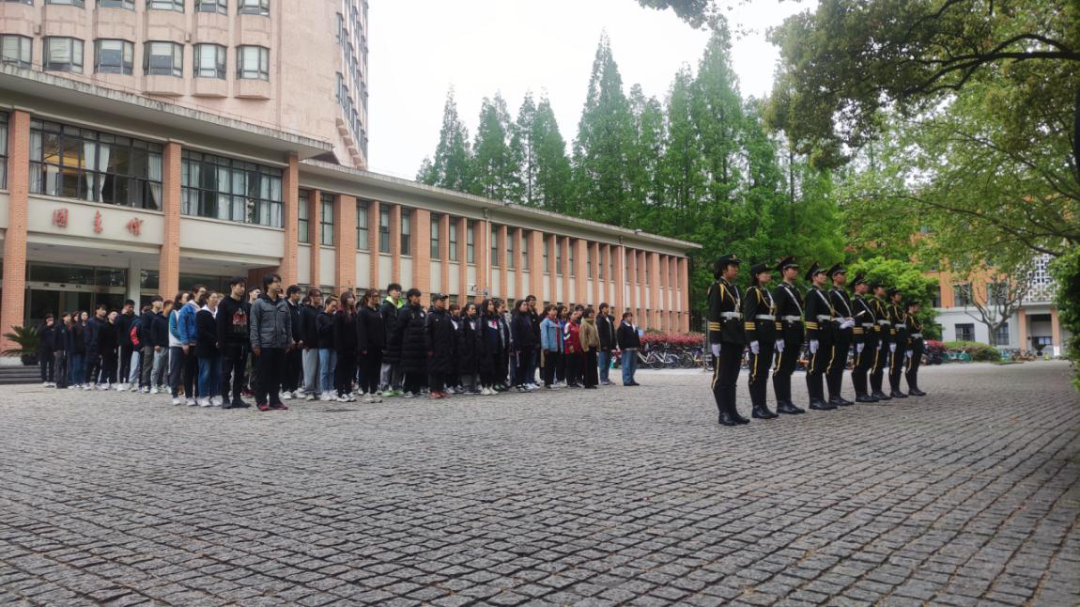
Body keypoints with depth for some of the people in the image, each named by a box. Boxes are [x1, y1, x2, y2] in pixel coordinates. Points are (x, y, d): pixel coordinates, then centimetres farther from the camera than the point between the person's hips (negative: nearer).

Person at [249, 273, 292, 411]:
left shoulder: (283, 303, 11)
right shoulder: (258, 303, -4)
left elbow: (288, 324, 14)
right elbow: (254, 325, -6)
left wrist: (289, 341, 9)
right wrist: (255, 344, -11)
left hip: (280, 345, 5)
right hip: (265, 345, -5)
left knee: (278, 374, 7)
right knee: (264, 374, 0)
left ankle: (275, 400, 15)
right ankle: (261, 401, 9)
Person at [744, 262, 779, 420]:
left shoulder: (768, 293, 19)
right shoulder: (752, 292, -8)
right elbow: (748, 318, -16)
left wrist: (774, 338, 19)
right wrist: (752, 339, -22)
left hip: (769, 336, 9)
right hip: (758, 336, -9)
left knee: (765, 372, 9)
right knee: (757, 372, -5)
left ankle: (763, 406, 13)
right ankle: (757, 408, -2)